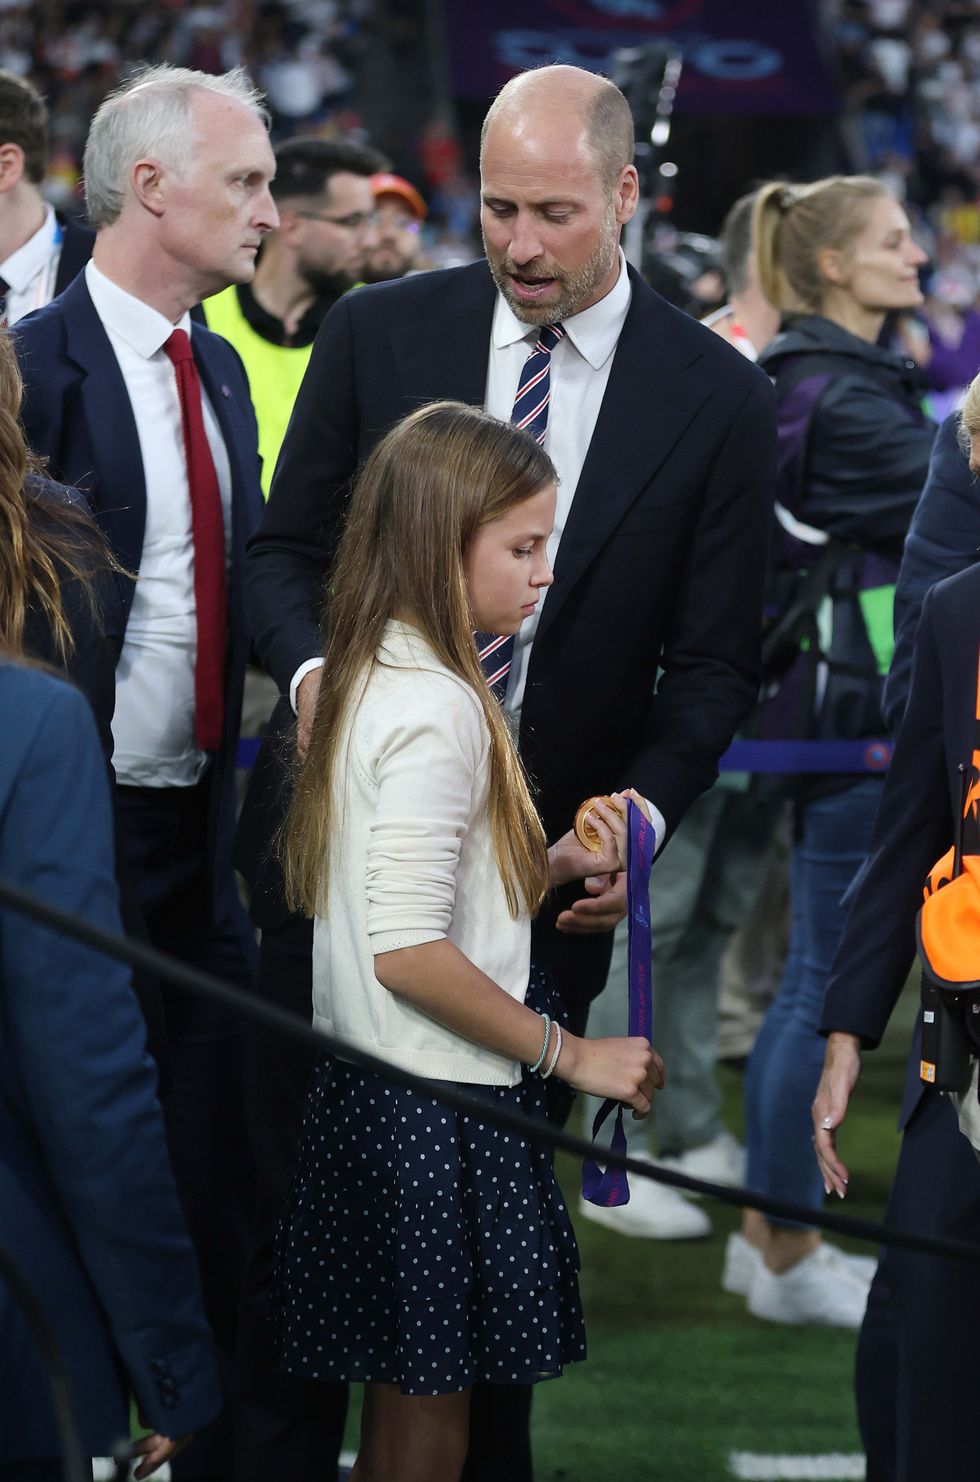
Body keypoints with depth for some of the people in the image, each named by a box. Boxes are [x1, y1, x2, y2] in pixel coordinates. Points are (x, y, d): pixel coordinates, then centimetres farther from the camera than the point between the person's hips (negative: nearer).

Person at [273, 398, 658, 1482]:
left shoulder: (371, 679, 10)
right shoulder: (435, 709, -20)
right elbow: (409, 953, -25)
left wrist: (556, 864, 6)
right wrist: (571, 1054, -18)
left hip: (371, 1085, 10)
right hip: (438, 1108, -10)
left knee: (405, 1391, 16)